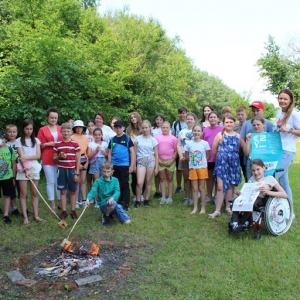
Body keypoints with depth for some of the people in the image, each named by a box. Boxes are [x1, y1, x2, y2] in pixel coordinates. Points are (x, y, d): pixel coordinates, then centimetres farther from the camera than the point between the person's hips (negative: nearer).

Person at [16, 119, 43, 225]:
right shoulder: (19, 141, -1)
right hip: (23, 168, -3)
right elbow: (21, 157, -9)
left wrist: (26, 157, -15)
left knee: (35, 193, 7)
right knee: (23, 194, 1)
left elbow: (38, 155, -2)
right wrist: (26, 169, -18)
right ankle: (25, 217, 5)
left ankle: (36, 215, 13)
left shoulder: (36, 140, 7)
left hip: (34, 168, 3)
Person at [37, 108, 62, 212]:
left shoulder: (61, 129, 9)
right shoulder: (42, 130, 1)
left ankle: (60, 202, 20)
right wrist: (48, 144, -14)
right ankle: (52, 204, 11)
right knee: (50, 182, 3)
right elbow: (39, 146, 2)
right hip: (48, 159, -2)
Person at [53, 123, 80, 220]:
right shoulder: (57, 144, 3)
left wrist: (77, 173, -5)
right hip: (61, 170, 1)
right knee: (63, 191, 6)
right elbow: (54, 159, 10)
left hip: (72, 170, -1)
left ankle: (73, 211, 17)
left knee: (72, 192, 7)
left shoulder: (75, 144, -1)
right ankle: (64, 211, 15)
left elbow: (78, 160, 0)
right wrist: (59, 156, -12)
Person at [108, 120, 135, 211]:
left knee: (125, 185, 1)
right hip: (114, 166, 4)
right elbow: (109, 153, 13)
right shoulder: (112, 139, 8)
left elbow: (132, 152, -4)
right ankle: (118, 202, 25)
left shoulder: (127, 138, -3)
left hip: (124, 165, -4)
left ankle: (126, 204, 5)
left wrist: (132, 165, -9)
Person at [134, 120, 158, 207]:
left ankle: (146, 200, 19)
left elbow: (156, 154, 5)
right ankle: (138, 200, 5)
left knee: (148, 182, 6)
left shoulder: (153, 140, 4)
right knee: (139, 183, -11)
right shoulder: (138, 138, 6)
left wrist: (156, 167, 2)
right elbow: (134, 152, 8)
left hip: (150, 160, 0)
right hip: (140, 161, 0)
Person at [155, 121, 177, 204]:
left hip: (170, 161, -1)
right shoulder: (157, 137, 4)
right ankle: (163, 197, 11)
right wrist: (158, 160, -5)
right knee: (162, 179, 7)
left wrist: (172, 160, -9)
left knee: (170, 179, 6)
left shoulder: (173, 138, 2)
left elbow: (176, 151, 0)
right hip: (160, 161, 1)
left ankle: (170, 197, 10)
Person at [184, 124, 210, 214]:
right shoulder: (189, 144, -2)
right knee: (194, 188, 6)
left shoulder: (205, 143, -5)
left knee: (201, 188, 4)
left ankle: (203, 207, 13)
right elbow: (187, 157, 5)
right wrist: (193, 161, -3)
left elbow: (208, 156, 2)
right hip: (192, 168, 1)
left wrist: (202, 161, -5)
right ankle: (195, 207, 13)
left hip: (202, 168, -1)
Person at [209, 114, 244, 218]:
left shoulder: (237, 136, 7)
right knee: (220, 187, -6)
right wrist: (221, 156, 6)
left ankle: (228, 207, 25)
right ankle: (217, 210, -1)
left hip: (234, 163, 3)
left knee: (231, 186, 11)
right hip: (222, 163, -3)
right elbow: (214, 150, 1)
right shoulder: (220, 135, -2)